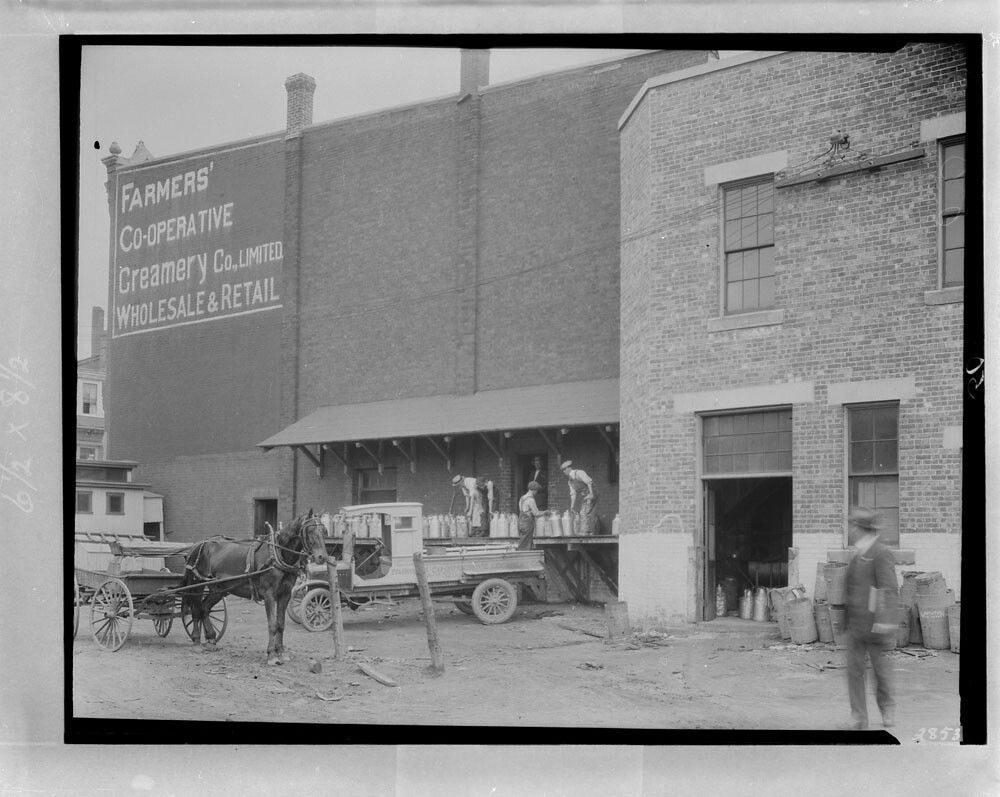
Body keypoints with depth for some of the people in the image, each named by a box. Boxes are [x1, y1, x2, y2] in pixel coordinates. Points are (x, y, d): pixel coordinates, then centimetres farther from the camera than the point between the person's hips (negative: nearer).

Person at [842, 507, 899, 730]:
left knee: (881, 669, 6)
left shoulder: (881, 554, -12)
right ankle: (858, 717, 5)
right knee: (854, 669, 1)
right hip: (854, 625, 7)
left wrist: (884, 625, -23)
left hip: (874, 625, -7)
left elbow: (889, 590, -18)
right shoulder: (858, 555, 14)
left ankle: (887, 708, 28)